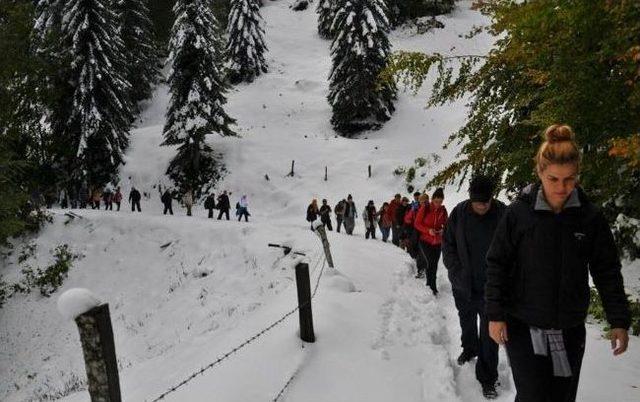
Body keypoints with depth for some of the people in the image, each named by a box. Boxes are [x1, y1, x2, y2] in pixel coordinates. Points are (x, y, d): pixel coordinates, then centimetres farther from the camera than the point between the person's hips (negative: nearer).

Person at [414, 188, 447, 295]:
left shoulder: (443, 210, 1)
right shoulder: (424, 208, -10)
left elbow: (445, 225, 12)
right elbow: (417, 224, -6)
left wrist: (443, 230, -11)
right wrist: (428, 230, -21)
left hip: (437, 242, 4)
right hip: (425, 241, -4)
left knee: (434, 265, 8)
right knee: (429, 262, -18)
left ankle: (430, 284, 25)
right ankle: (432, 287, -9)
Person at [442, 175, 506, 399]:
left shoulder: (503, 214, -13)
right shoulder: (459, 213, -9)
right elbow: (447, 244, 1)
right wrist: (456, 271, -8)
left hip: (491, 287, -3)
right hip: (463, 285, 3)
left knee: (489, 333, 0)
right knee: (467, 322, 25)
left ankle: (487, 379, 13)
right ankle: (470, 349, 53)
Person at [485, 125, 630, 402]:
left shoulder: (591, 217, -3)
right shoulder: (518, 213, -9)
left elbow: (607, 271, 4)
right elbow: (497, 265, -4)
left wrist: (619, 321, 2)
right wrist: (495, 315, -7)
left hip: (570, 330, 3)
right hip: (524, 327, -2)